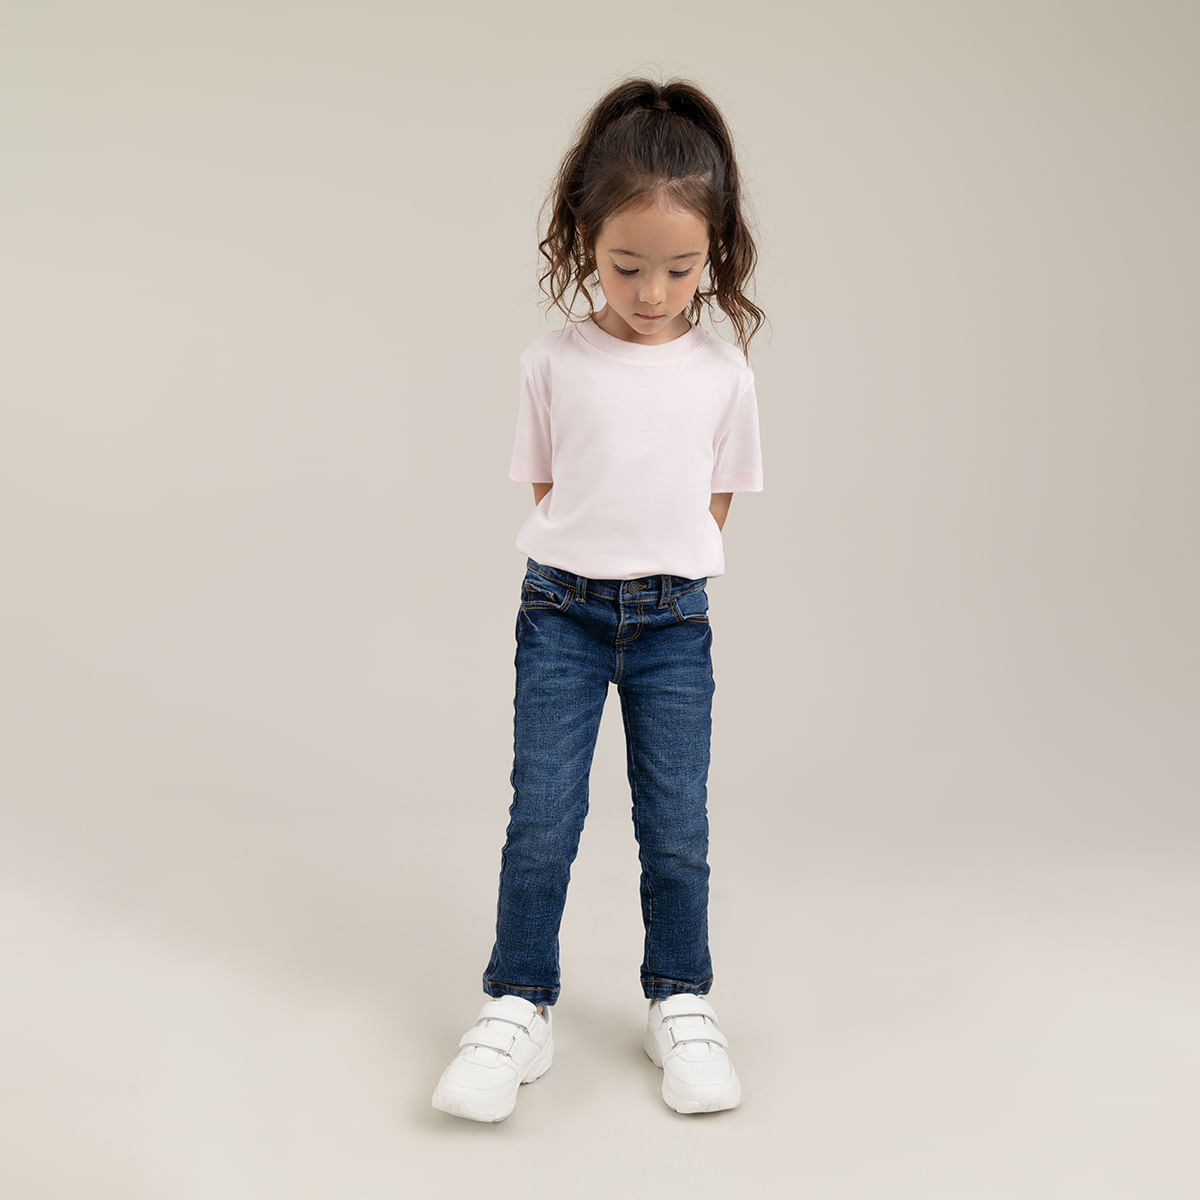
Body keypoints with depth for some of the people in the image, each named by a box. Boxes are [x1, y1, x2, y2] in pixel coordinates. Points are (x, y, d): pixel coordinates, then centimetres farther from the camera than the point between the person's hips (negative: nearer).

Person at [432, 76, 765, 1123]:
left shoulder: (723, 374, 0)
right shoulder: (554, 364, -2)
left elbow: (716, 503, 8)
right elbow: (545, 488, 7)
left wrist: (660, 579, 3)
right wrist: (592, 577, 1)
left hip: (673, 618, 1)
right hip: (563, 612, 0)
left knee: (678, 828, 6)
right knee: (542, 819, -1)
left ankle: (682, 1004, 24)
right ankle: (519, 1008, 15)